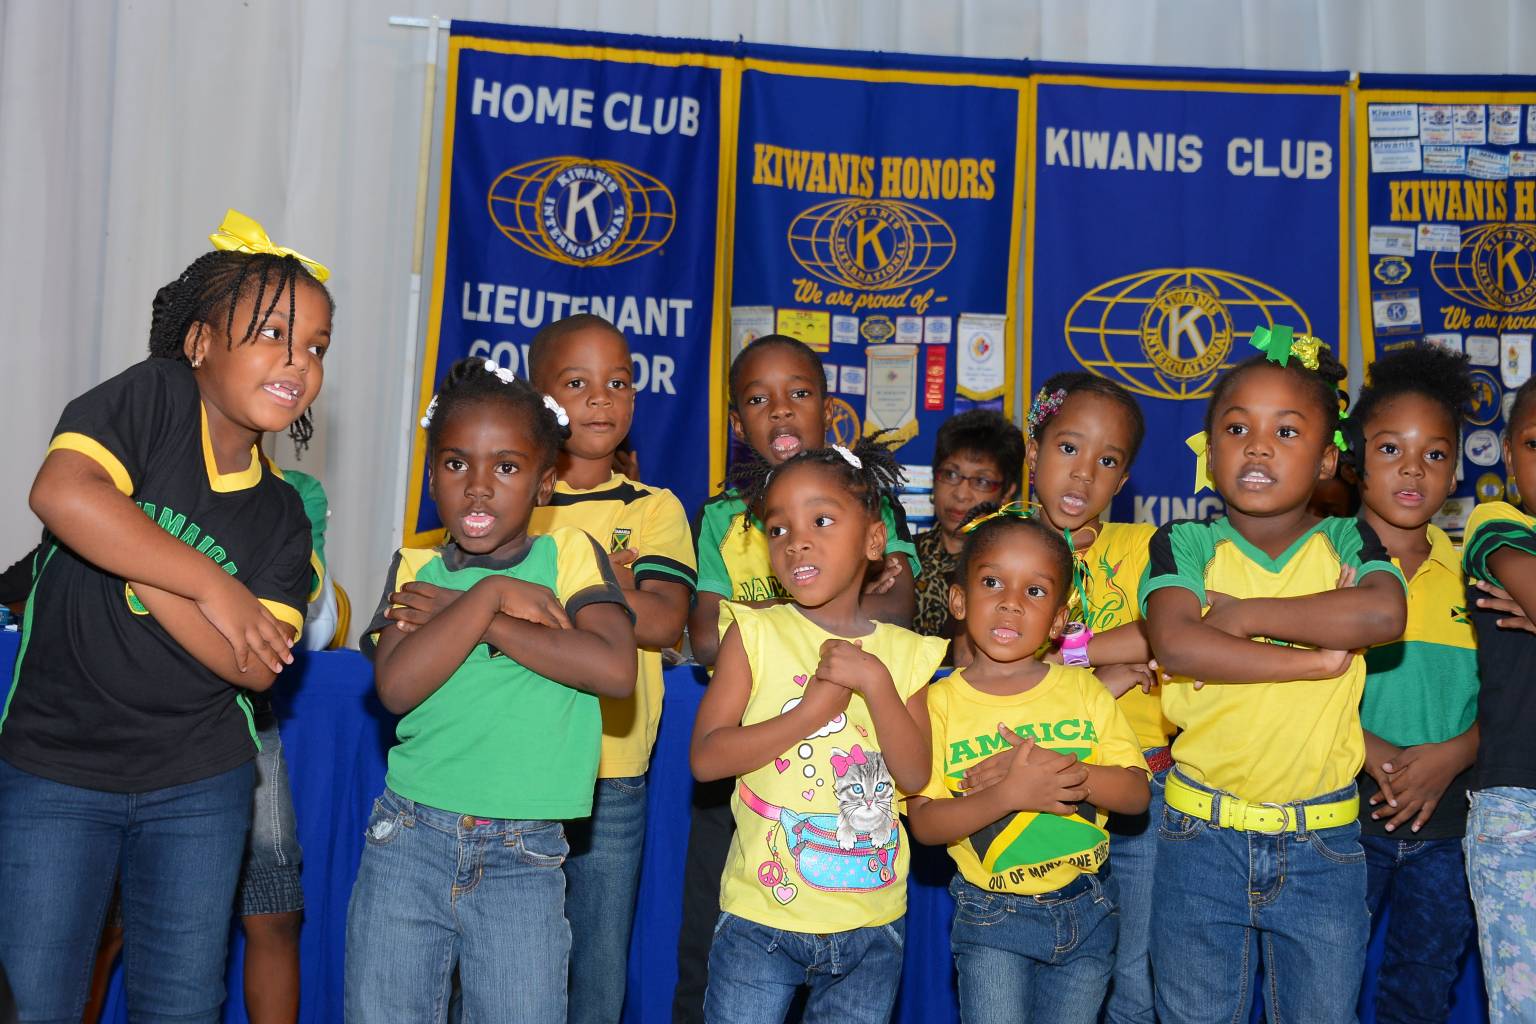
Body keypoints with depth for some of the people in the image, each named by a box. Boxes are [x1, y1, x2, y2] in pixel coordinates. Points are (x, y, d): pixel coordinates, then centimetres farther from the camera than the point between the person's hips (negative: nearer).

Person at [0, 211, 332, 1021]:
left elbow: (256, 664, -11)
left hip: (198, 787, 4)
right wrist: (210, 584, -23)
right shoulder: (155, 395, -11)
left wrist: (136, 571, -20)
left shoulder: (280, 515, 1)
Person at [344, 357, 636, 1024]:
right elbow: (397, 686, -11)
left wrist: (463, 615, -13)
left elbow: (616, 669, -18)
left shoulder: (568, 555, 0)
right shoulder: (415, 568, 5)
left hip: (523, 861, -2)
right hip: (409, 842, 2)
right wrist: (491, 596, -14)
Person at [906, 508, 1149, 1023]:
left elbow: (1137, 793, -5)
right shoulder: (940, 702, -8)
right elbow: (923, 823, -13)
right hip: (992, 919, -2)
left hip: (1086, 911, 3)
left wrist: (1060, 769, -21)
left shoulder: (1083, 689, -1)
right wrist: (1009, 792, -28)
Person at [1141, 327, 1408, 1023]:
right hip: (1201, 839, 0)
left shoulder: (1348, 541, 1)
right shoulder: (1185, 545, -2)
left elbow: (1383, 613, -22)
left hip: (1323, 843, 1)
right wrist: (1317, 658, -19)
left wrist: (1246, 613, -18)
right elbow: (1175, 645, -23)